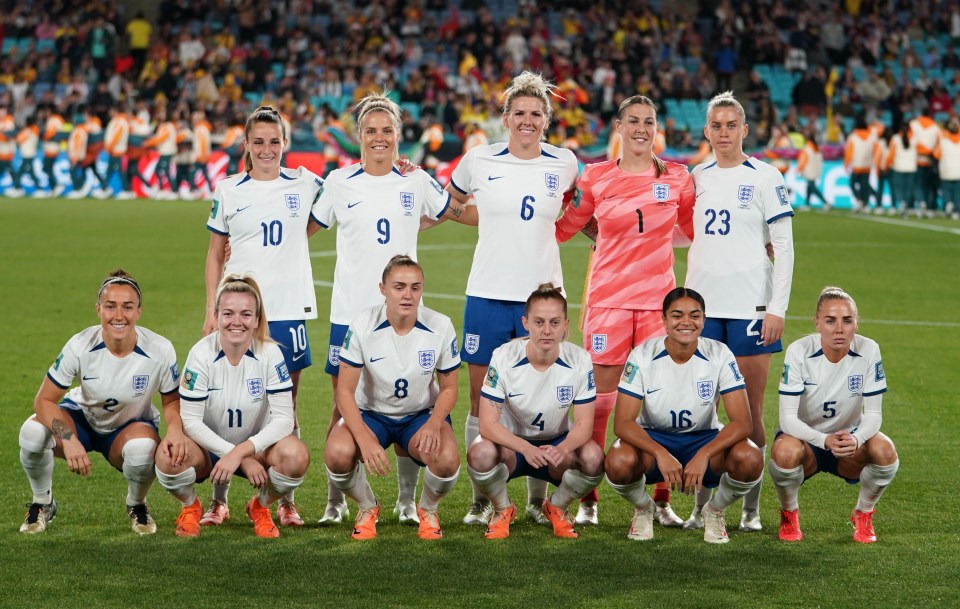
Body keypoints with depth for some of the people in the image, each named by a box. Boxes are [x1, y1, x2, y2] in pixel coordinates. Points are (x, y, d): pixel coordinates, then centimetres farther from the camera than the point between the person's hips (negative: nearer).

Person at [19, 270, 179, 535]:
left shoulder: (160, 350, -23)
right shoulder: (80, 346, -24)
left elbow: (172, 402, -8)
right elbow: (44, 400, -20)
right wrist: (68, 440, -37)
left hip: (131, 426, -1)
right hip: (82, 416, 1)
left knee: (143, 448, -39)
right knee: (33, 431, -31)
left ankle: (136, 505, -1)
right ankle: (42, 503, 1)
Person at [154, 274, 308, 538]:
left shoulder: (270, 353, -15)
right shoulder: (201, 354, -17)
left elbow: (284, 418, -17)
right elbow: (190, 420, -17)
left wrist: (240, 452, -30)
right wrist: (245, 460, -23)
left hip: (256, 447, 1)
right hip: (207, 448, -1)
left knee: (295, 455, -32)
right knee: (169, 456, -34)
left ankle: (260, 507, 3)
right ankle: (190, 507, 2)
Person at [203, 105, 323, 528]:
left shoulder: (305, 185, 5)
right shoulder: (228, 191, 5)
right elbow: (215, 254, 10)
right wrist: (212, 309, 2)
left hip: (288, 310, 0)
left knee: (285, 408, 5)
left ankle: (286, 501, 12)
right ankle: (218, 500, 7)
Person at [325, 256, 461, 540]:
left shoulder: (440, 327, -14)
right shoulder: (363, 325, -18)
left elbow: (448, 388, -2)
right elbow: (345, 391, -16)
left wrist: (434, 422, -25)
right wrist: (365, 438, -32)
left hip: (421, 414, 0)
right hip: (370, 413, 0)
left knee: (446, 459, -33)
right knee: (338, 454, -33)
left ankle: (428, 510, 5)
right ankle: (367, 508, 3)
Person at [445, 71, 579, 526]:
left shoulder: (564, 164, 2)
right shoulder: (479, 161, 1)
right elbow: (449, 203, 19)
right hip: (488, 295, 0)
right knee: (481, 398, 2)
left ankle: (538, 499, 12)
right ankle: (481, 500, 11)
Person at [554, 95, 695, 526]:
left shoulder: (677, 177, 5)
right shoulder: (596, 177, 3)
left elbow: (698, 228, 16)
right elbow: (564, 226, 16)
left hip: (658, 300, 1)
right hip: (608, 298, -1)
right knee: (600, 397, 0)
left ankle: (661, 501, 10)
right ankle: (588, 500, 9)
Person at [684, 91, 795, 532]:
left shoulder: (765, 177, -2)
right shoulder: (697, 178, 11)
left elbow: (784, 247, -3)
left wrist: (777, 308, -9)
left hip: (749, 305, -4)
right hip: (702, 305, 4)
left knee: (750, 409, 0)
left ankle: (752, 507, 8)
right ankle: (702, 504, 9)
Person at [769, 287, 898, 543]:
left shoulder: (868, 351, -15)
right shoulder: (799, 352, -20)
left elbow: (873, 414, -13)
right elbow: (788, 418, -23)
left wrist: (856, 439, -37)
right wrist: (824, 440, -41)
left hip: (849, 439, 2)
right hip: (805, 438, -2)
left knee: (885, 451, -31)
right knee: (786, 451, -37)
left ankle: (863, 514, 1)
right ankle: (789, 513, -3)